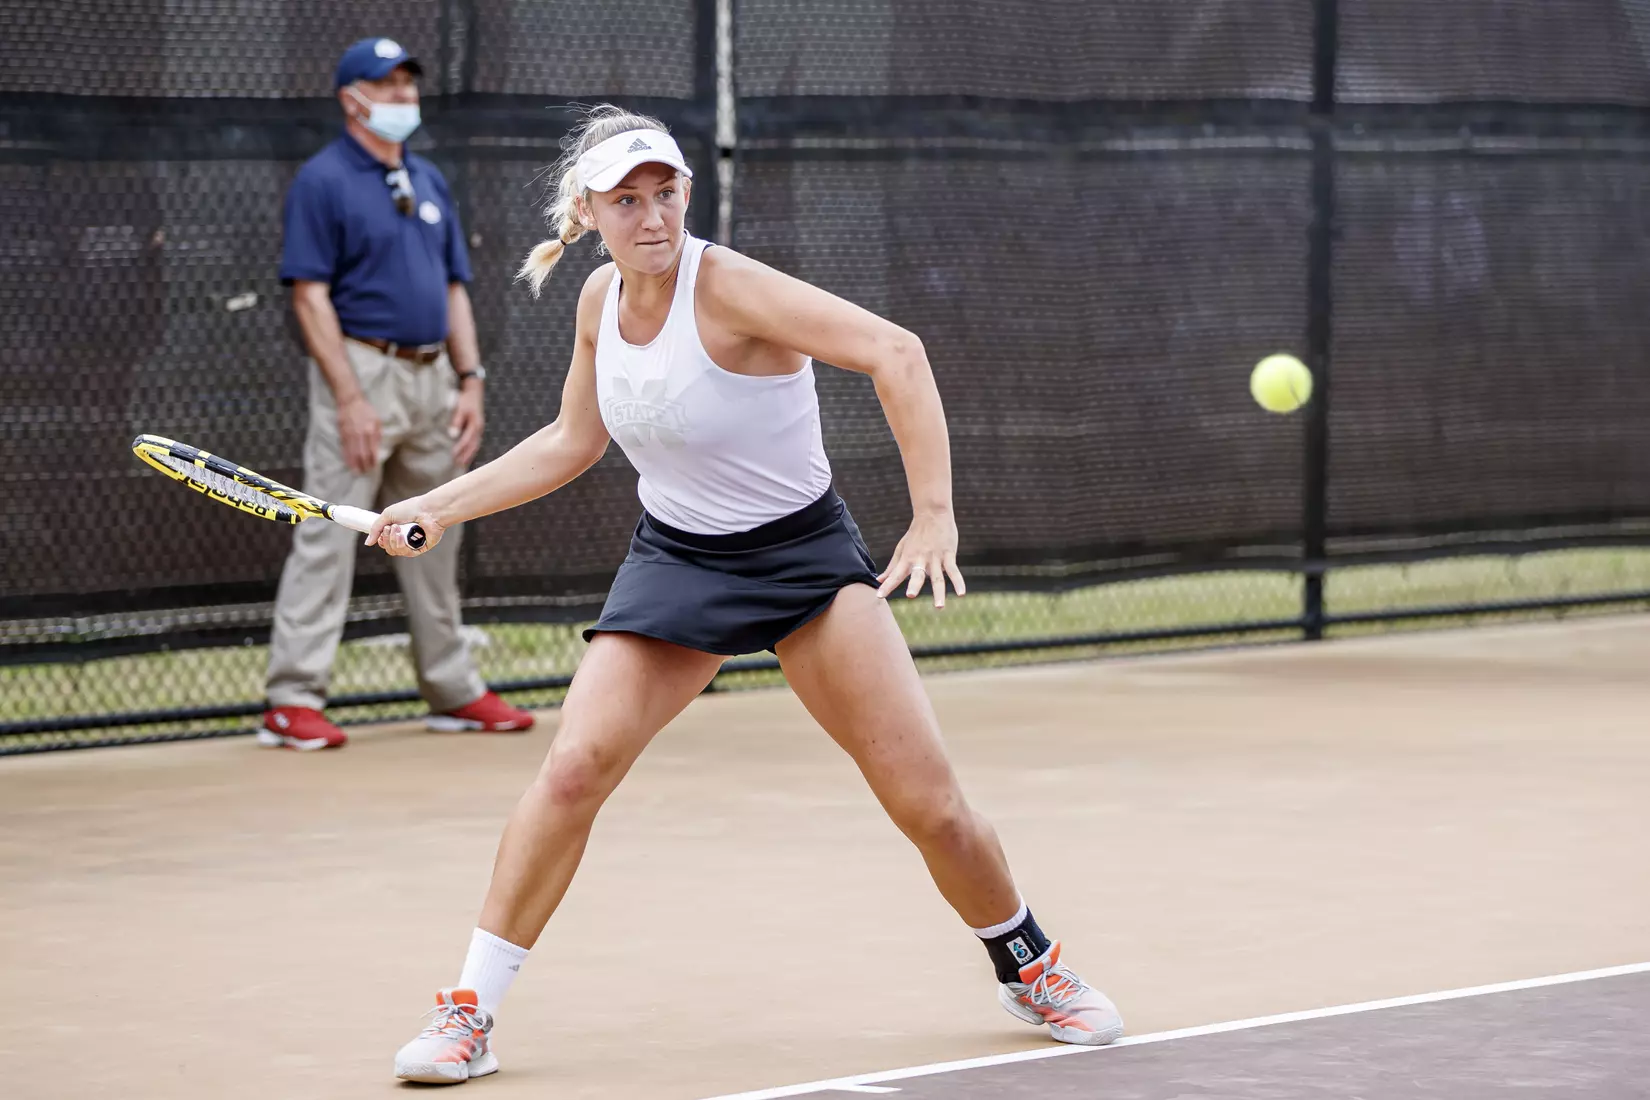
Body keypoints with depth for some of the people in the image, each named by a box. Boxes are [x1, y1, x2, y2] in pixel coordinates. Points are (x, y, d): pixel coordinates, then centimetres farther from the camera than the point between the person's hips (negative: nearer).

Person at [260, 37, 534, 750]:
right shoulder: (322, 181, -7)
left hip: (433, 376, 7)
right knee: (329, 536, -10)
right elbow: (310, 295, -12)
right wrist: (349, 398, -19)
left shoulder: (428, 182, 16)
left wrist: (469, 383, 8)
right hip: (364, 369, -7)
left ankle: (453, 691, 20)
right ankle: (293, 701, -10)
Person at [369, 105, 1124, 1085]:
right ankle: (469, 1012, -7)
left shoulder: (729, 288, -22)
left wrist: (935, 515, -33)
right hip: (675, 558, 4)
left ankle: (1032, 969, 20)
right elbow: (570, 444, 15)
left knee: (928, 801, -7)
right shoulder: (601, 300, -2)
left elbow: (896, 354, -28)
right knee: (575, 766, -15)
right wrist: (437, 506, 10)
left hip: (805, 554, -4)